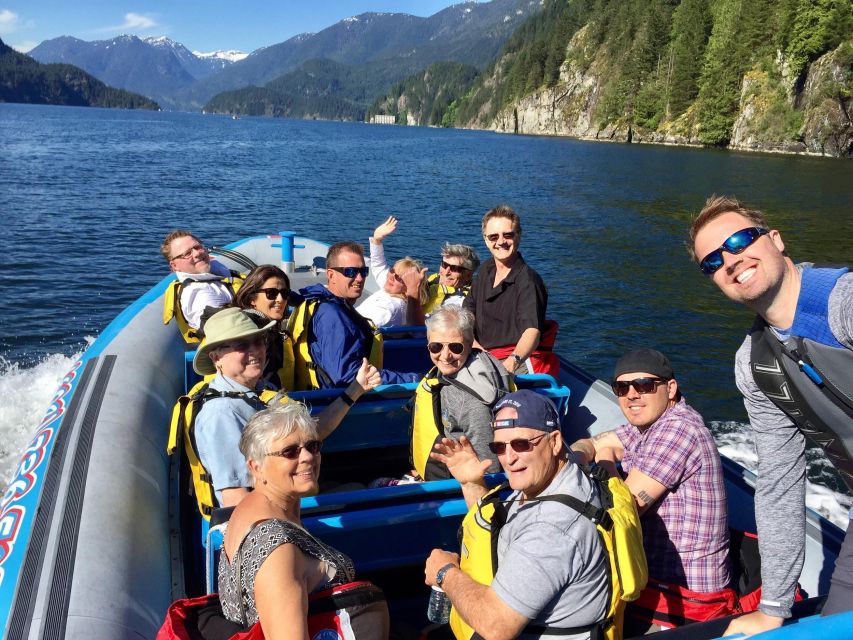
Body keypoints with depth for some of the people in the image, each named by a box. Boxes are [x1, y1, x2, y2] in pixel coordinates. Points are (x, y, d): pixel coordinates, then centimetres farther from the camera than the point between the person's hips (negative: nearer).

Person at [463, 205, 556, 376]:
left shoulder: (527, 280, -14)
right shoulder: (486, 270, 13)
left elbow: (532, 330, -30)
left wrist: (513, 361, -49)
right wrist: (473, 344, 1)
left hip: (521, 363, -8)